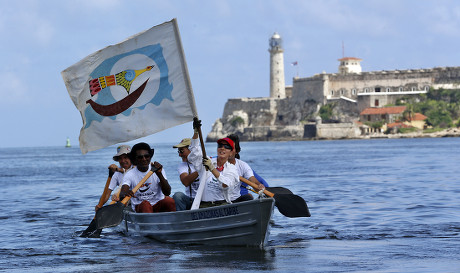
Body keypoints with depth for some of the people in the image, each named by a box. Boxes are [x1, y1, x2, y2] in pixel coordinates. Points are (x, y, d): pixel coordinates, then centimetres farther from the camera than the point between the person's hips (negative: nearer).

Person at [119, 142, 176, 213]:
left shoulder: (158, 170, 2)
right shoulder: (129, 175, -3)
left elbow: (167, 193, -10)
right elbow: (121, 195, -21)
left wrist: (159, 174, -25)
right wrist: (124, 194, -47)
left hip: (158, 205, 2)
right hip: (140, 207, -1)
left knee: (169, 200, -29)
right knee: (145, 204, -34)